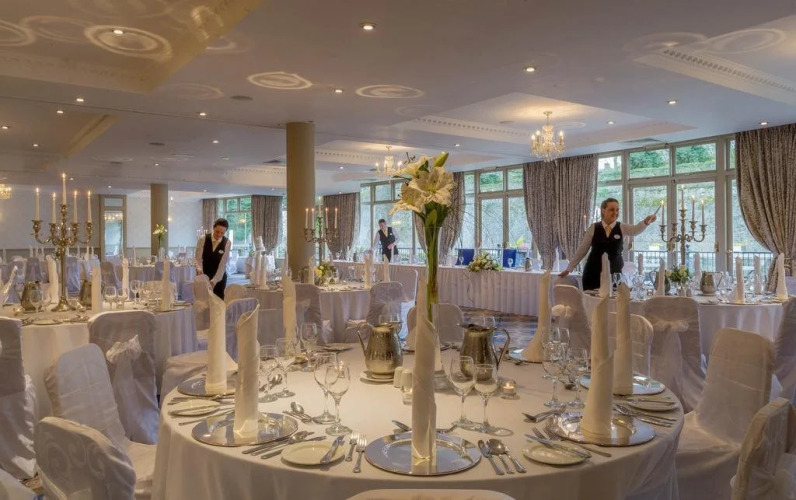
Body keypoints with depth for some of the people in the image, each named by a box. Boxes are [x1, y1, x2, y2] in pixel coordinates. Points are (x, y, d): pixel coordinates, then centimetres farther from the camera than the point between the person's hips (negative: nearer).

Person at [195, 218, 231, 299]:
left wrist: (214, 280, -27)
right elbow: (198, 258, -11)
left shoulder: (227, 242, -13)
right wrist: (199, 269, -34)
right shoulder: (203, 239, -11)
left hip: (219, 277, 0)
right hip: (203, 275, 1)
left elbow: (223, 263, -17)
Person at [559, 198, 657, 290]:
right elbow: (582, 250, 5)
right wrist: (569, 269, 5)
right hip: (593, 273, 0)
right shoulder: (593, 228, 0)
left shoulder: (622, 228, 2)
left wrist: (646, 222, -42)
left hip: (614, 273, 1)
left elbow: (636, 229, -19)